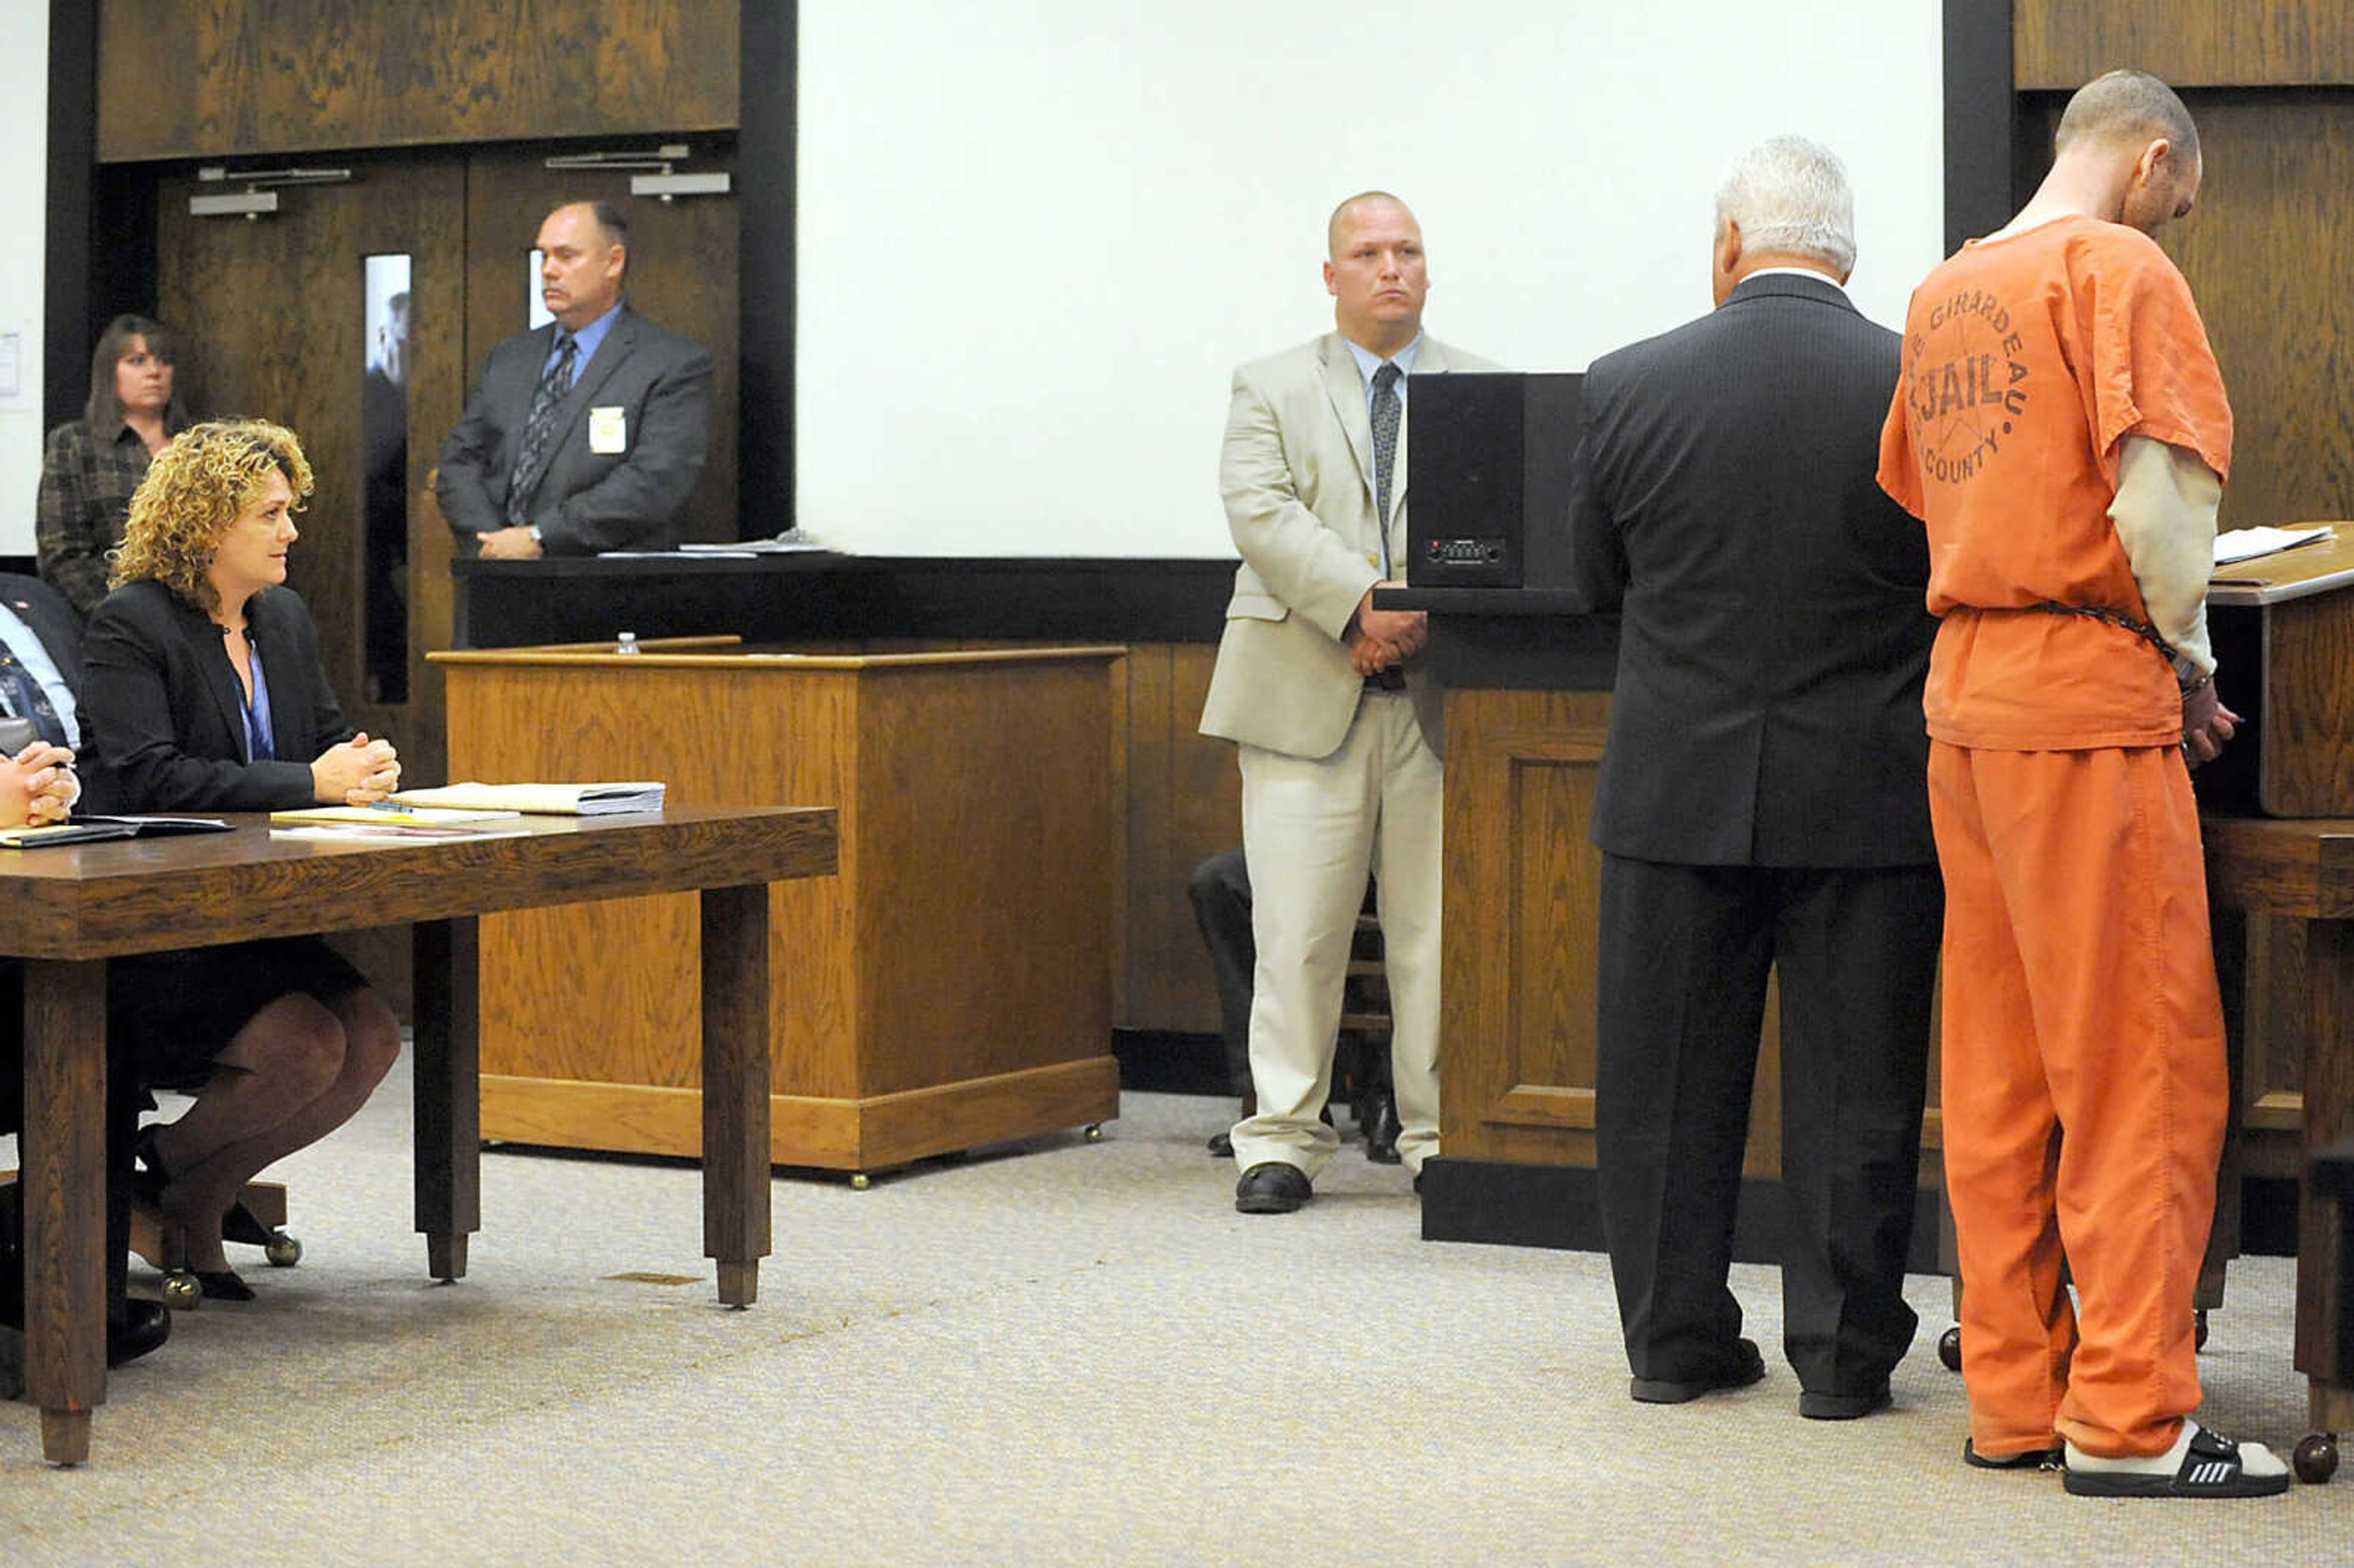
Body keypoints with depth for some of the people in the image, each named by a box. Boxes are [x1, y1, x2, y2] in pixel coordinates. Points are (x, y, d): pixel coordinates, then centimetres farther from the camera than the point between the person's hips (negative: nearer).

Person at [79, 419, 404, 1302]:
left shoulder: (283, 617, 13)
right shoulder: (130, 626, -11)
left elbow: (329, 737, 18)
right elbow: (144, 778, -23)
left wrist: (365, 767, -8)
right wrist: (310, 784, -25)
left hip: (262, 915, 8)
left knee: (372, 1038, -15)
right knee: (307, 1046, -26)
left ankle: (198, 1195, 3)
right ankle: (156, 1170, 2)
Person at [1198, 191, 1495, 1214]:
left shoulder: (1485, 393, 13)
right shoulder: (1271, 390, 11)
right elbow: (1262, 513, -5)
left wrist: (1426, 612, -15)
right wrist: (1361, 605, -16)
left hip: (1442, 696, 1)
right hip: (1305, 695, -1)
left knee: (1440, 932, 1)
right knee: (1295, 930, -3)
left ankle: (1441, 1137, 10)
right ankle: (1281, 1139, 4)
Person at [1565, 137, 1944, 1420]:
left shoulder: (1629, 387, -6)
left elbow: (1594, 580, 6)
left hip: (1679, 785, 1)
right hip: (1867, 791, 0)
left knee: (1671, 1076, 11)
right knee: (1853, 1081, 7)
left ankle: (1677, 1337, 18)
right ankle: (1842, 1351, 11)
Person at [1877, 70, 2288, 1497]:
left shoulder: (1946, 291, 17)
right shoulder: (2119, 268, -8)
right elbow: (2160, 497, -18)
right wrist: (2191, 656, -2)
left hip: (1965, 695, 8)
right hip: (2090, 697, -8)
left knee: (2000, 1074, 10)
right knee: (2142, 1072, -3)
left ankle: (2014, 1394, 14)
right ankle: (2131, 1418, -2)